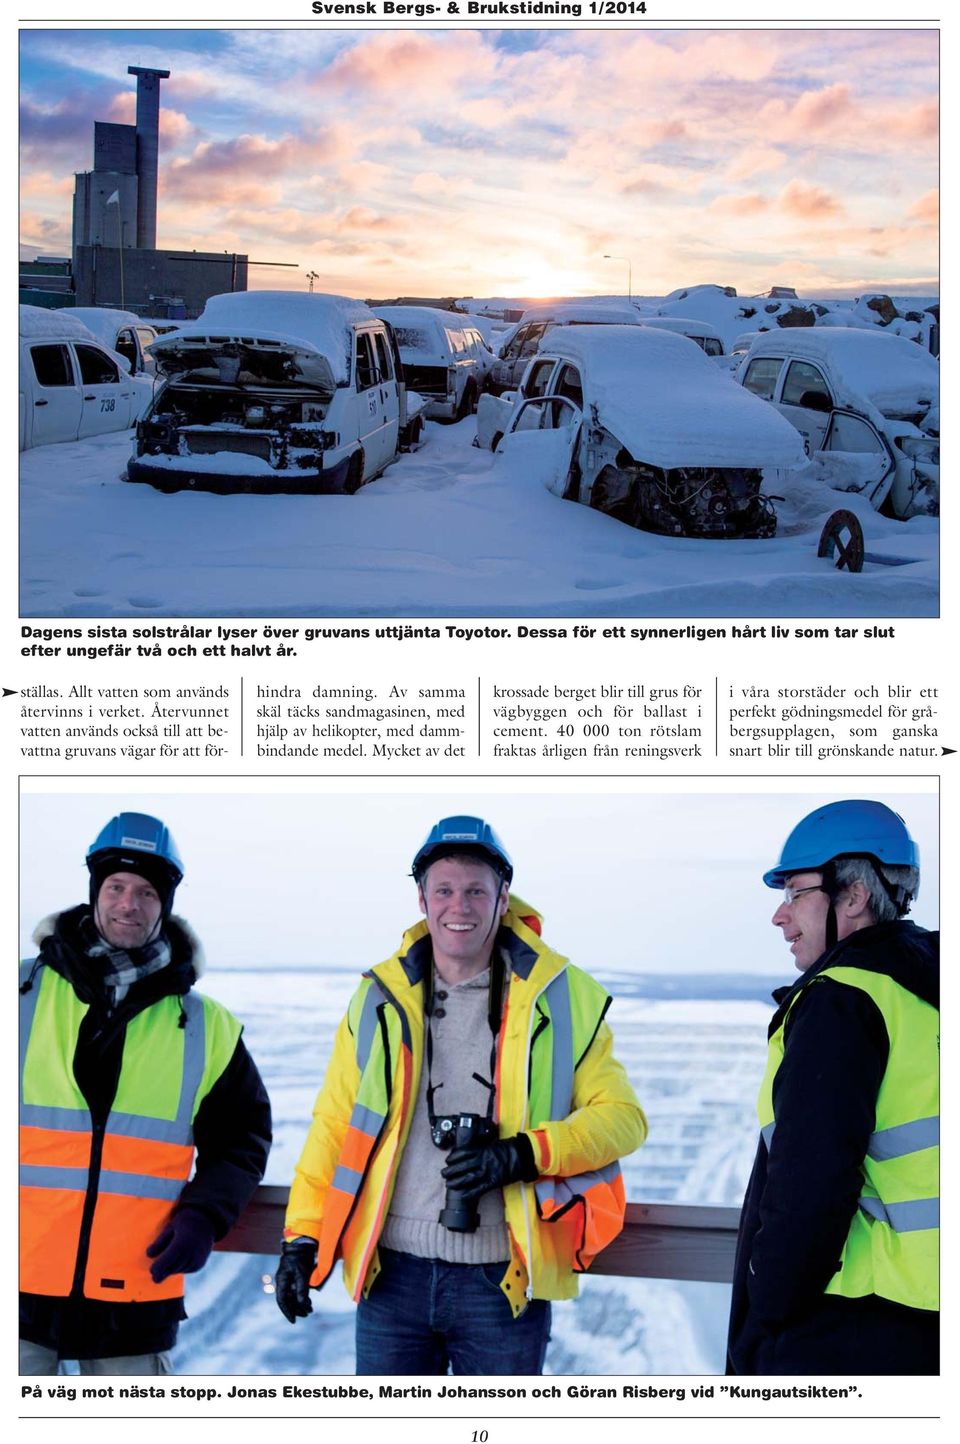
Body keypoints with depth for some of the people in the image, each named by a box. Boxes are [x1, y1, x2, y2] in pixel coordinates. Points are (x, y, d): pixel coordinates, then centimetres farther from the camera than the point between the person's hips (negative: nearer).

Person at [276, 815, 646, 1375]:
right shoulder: (381, 997, 7)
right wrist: (302, 1237, 7)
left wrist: (524, 1155, -14)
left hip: (505, 1280, -2)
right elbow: (334, 1124, 12)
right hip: (392, 1271, 2)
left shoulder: (561, 996, 1)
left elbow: (622, 1116, 0)